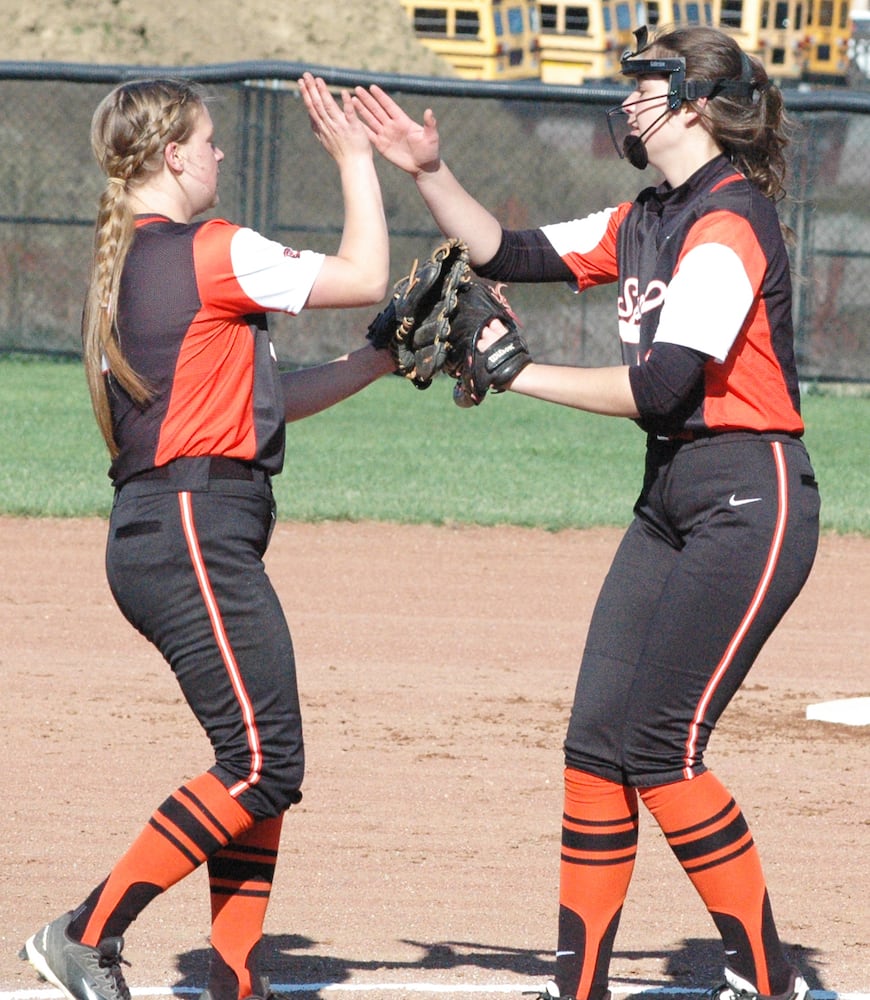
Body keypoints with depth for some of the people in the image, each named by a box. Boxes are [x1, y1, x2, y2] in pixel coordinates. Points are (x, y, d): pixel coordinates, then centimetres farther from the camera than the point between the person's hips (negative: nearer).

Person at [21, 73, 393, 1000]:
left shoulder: (120, 264, 18)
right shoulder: (209, 253, -11)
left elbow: (262, 399, 22)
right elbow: (364, 276, -6)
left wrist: (383, 359, 18)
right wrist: (354, 159, 4)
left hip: (151, 536, 10)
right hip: (196, 530, -10)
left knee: (262, 761, 11)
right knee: (262, 763, -10)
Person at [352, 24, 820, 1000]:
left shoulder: (729, 224, -16)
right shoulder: (642, 223, 13)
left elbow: (660, 386, -23)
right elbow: (506, 254, 17)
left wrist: (524, 374, -14)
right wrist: (430, 173, 4)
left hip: (749, 500, -9)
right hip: (671, 498, 9)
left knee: (658, 745, -12)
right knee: (596, 737, 4)